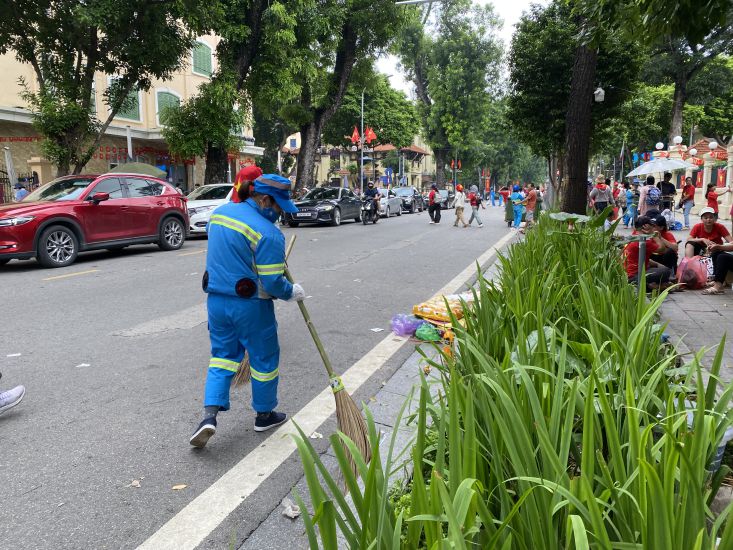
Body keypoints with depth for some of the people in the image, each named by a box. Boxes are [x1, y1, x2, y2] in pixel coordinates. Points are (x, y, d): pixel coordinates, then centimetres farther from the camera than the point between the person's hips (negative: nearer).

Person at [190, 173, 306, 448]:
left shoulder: (219, 212, 5)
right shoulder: (268, 233, -20)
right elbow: (272, 282, -20)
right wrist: (291, 293, -2)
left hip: (216, 299, 6)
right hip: (250, 306, -6)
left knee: (223, 354, 18)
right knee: (264, 358, 13)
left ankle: (209, 415, 5)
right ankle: (264, 415, 30)